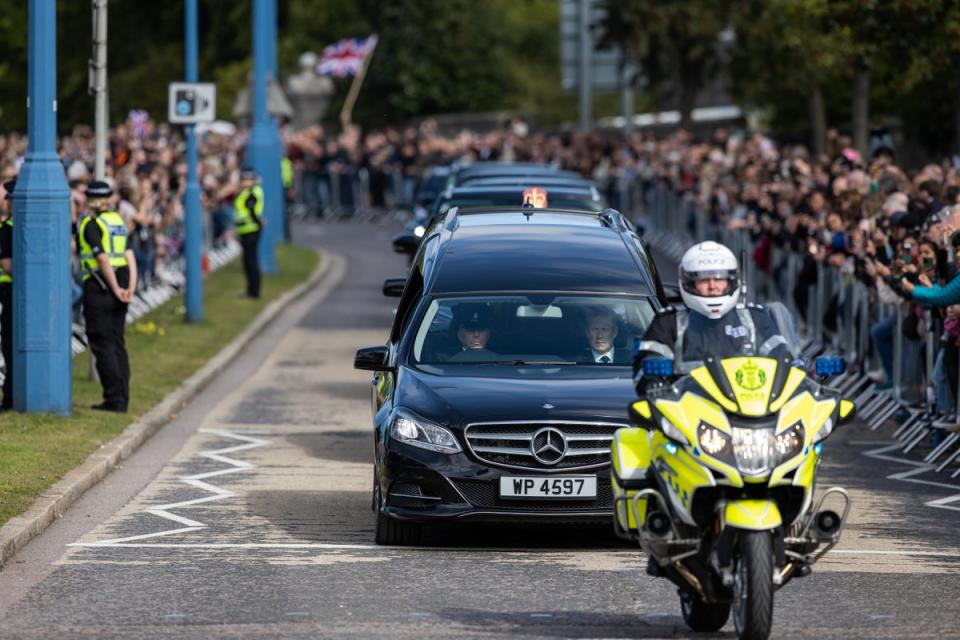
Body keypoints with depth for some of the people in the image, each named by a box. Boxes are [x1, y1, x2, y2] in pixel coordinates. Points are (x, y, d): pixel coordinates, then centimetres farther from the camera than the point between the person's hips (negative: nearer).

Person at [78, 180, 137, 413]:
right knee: (117, 343, 12)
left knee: (102, 345, -2)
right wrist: (131, 287, -3)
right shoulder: (118, 220, 10)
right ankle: (122, 399, 14)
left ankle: (114, 399, -5)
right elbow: (130, 256, 3)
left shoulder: (91, 224, -10)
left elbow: (103, 259, -18)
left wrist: (116, 289, -12)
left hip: (98, 287, -7)